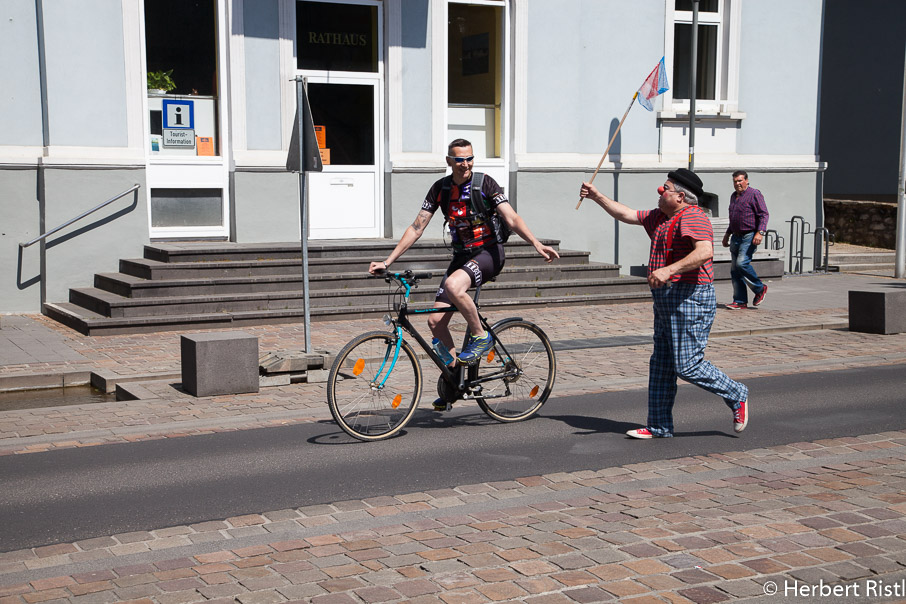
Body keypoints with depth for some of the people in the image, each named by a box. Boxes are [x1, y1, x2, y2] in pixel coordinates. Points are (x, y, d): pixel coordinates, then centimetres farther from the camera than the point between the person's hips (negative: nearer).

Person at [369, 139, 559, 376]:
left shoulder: (485, 183, -10)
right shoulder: (440, 188, 1)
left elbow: (512, 218, -18)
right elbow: (416, 228, 2)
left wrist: (537, 244, -35)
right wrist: (387, 261, -4)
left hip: (488, 252, -5)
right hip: (461, 256, 5)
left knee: (453, 284, -36)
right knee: (435, 322, -5)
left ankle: (481, 337, -15)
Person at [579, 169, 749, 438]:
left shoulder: (692, 217, -14)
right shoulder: (660, 217, 17)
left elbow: (704, 252, -30)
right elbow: (627, 215, 28)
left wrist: (669, 270, -35)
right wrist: (597, 197, 26)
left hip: (689, 300, -10)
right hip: (667, 302, 10)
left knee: (688, 366, -9)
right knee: (661, 365, 10)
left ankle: (736, 396, 12)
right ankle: (659, 426, 16)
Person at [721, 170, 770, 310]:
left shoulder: (754, 194, -6)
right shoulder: (733, 196, 18)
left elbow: (764, 214, -12)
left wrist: (760, 232, -23)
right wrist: (727, 234, 29)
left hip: (749, 236, -8)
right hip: (736, 237, 8)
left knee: (741, 263, -21)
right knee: (735, 270, 3)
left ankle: (760, 289, 0)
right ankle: (740, 301, 7)